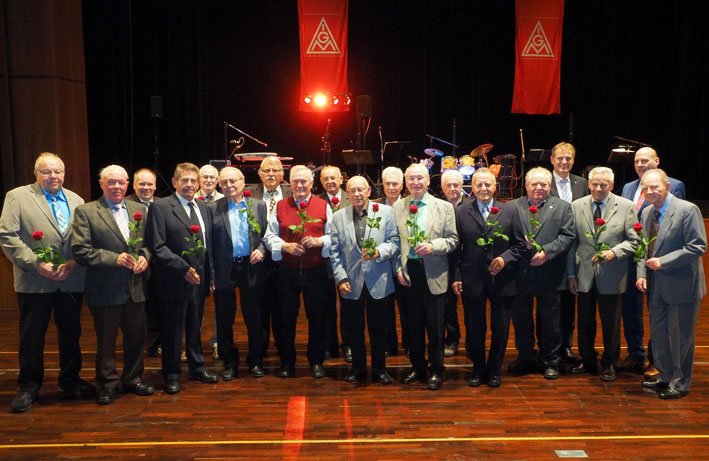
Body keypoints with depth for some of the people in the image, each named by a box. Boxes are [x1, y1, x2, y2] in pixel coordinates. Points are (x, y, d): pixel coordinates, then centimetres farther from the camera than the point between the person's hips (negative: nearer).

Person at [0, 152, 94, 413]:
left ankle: (70, 381, 27)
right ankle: (29, 387, 21)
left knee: (71, 333, 12)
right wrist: (36, 263, -15)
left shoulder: (76, 200, 9)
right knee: (32, 337, 7)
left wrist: (74, 262, -12)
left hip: (72, 281, 3)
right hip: (34, 282, -3)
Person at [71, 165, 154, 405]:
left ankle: (133, 378, 31)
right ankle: (108, 384, 25)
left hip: (136, 287, 4)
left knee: (136, 337, 14)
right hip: (105, 289, -4)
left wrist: (145, 256, -8)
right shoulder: (85, 212, -5)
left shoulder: (140, 209, 8)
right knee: (106, 340, 9)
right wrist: (114, 259, -19)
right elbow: (80, 250, -12)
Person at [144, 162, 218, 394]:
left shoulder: (202, 207, 11)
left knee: (195, 327, 18)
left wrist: (208, 273, 7)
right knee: (172, 330, 6)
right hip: (174, 281, -5)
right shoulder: (160, 207, -8)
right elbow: (157, 246, -15)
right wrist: (183, 268, -19)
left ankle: (197, 368, 32)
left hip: (198, 279, 6)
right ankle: (171, 375, 21)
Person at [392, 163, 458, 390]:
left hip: (434, 274, -2)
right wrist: (398, 268, -1)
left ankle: (436, 370, 18)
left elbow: (452, 240, -1)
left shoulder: (444, 207, 0)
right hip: (408, 272, 2)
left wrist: (432, 246, -18)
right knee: (413, 324, 12)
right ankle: (417, 367, 27)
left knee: (435, 326, 4)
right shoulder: (398, 207, 5)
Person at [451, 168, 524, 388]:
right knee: (474, 329, 10)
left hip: (501, 281, 1)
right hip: (472, 281, 0)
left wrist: (505, 258, -14)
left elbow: (519, 244, 3)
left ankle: (494, 370, 29)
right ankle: (478, 369, 29)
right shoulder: (460, 213, 2)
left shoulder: (509, 212, 3)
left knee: (500, 329, 10)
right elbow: (455, 248, 0)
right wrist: (455, 277, -5)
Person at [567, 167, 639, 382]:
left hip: (612, 276, -2)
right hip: (584, 275, 2)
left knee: (611, 324, 10)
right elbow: (572, 243, 4)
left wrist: (614, 252, -20)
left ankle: (609, 364, 28)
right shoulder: (576, 206, 3)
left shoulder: (626, 207, -3)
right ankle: (587, 361, 31)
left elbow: (633, 240, -3)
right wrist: (571, 274, 2)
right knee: (585, 322, 13)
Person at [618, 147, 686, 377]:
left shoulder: (674, 186, -5)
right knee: (630, 308, 12)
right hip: (630, 256, 6)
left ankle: (655, 360, 18)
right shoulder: (628, 188, 13)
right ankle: (635, 356, 26)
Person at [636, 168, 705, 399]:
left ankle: (680, 382, 22)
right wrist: (642, 273, -1)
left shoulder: (687, 210, -15)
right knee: (658, 333, 16)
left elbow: (698, 247, -19)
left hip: (681, 284, -6)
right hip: (656, 285, 7)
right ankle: (665, 375, 34)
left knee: (680, 336, 6)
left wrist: (663, 262, -22)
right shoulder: (646, 213, 6)